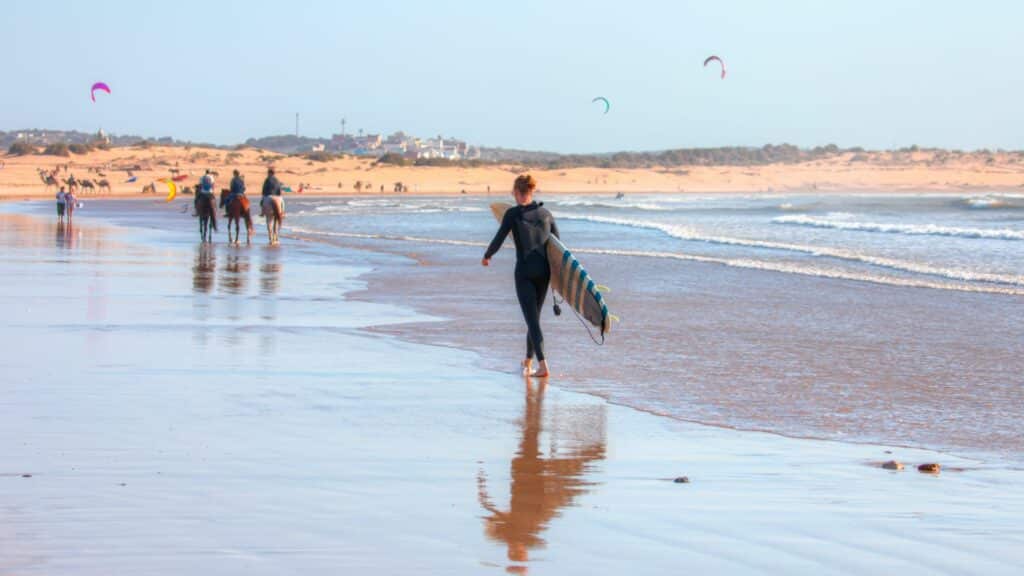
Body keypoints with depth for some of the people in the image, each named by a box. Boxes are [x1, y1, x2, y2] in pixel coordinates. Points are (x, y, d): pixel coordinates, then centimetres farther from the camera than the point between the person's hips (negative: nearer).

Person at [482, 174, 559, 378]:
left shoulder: (513, 214, -7)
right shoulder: (546, 213, 8)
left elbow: (498, 240, -5)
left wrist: (487, 256, 15)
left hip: (524, 271, -5)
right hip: (544, 270, 5)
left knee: (532, 319, -6)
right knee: (534, 316, 20)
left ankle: (543, 365, -19)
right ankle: (528, 360, 32)